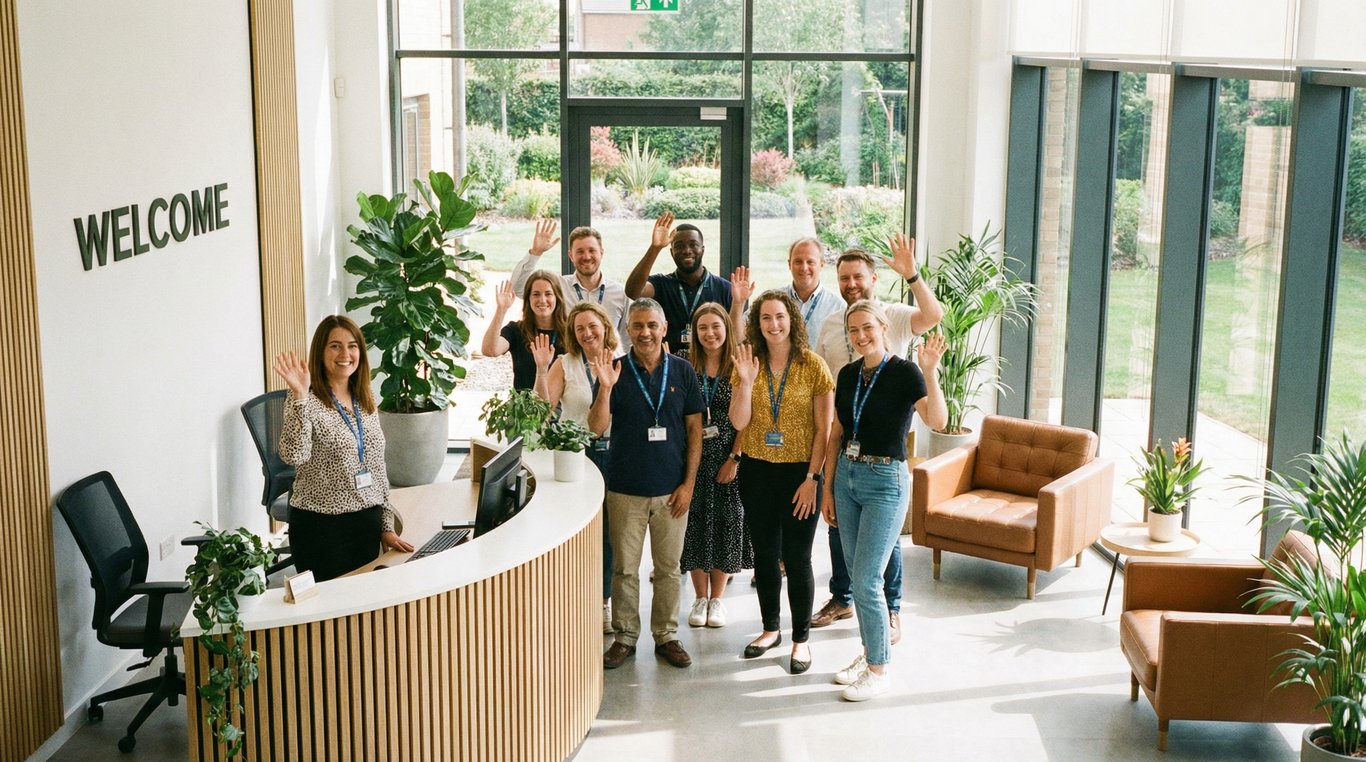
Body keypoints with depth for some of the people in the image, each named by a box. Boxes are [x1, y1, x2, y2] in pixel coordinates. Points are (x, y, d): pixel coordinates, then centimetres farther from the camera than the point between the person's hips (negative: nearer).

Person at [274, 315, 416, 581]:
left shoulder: (366, 401, 9)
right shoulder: (306, 400, -10)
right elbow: (294, 455, -27)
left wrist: (387, 526, 12)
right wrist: (299, 396, -32)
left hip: (367, 523, 6)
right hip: (321, 527, -6)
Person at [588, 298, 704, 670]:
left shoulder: (683, 372, 0)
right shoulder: (616, 370, -3)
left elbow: (694, 429, 3)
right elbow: (596, 428, -8)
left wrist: (689, 482, -2)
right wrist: (605, 388, -24)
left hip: (671, 489, 1)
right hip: (626, 489, -1)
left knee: (668, 568, 9)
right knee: (625, 568, 6)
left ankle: (666, 636, 21)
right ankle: (625, 637, 18)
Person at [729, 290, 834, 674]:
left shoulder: (813, 366, -6)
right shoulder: (748, 364, 3)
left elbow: (823, 429, -7)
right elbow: (739, 422, -5)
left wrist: (812, 478, -12)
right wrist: (746, 381, -19)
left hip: (799, 472, -3)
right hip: (757, 471, 3)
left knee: (797, 558, 0)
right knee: (764, 554, 14)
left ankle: (801, 639, 15)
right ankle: (770, 628, 30)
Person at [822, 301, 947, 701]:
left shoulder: (904, 372, -11)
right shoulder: (848, 374, 7)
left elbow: (937, 420, -27)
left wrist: (930, 371, -39)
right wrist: (827, 488, 11)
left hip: (885, 481, -6)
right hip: (846, 477, 6)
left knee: (867, 582, -7)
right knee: (857, 577, 13)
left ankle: (879, 670, 6)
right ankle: (869, 653, 27)